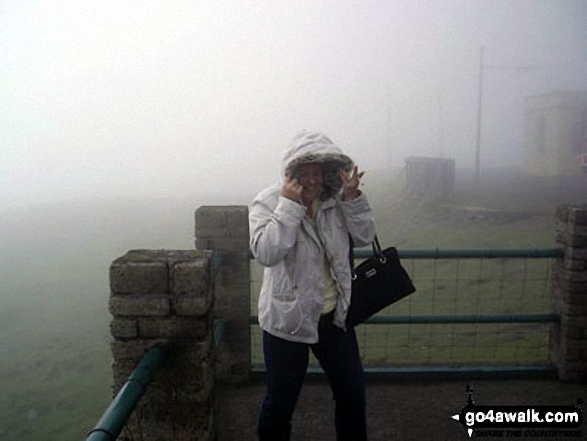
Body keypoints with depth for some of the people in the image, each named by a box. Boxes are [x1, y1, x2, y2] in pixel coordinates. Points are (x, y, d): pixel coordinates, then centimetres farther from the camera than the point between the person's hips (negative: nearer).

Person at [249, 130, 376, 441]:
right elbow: (266, 253, -27)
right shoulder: (267, 203, -13)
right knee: (280, 402, 10)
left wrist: (352, 198, -14)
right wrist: (290, 205, -28)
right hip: (288, 319, -4)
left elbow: (365, 238, -2)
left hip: (333, 315, 5)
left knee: (352, 392, 20)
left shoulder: (334, 200, 0)